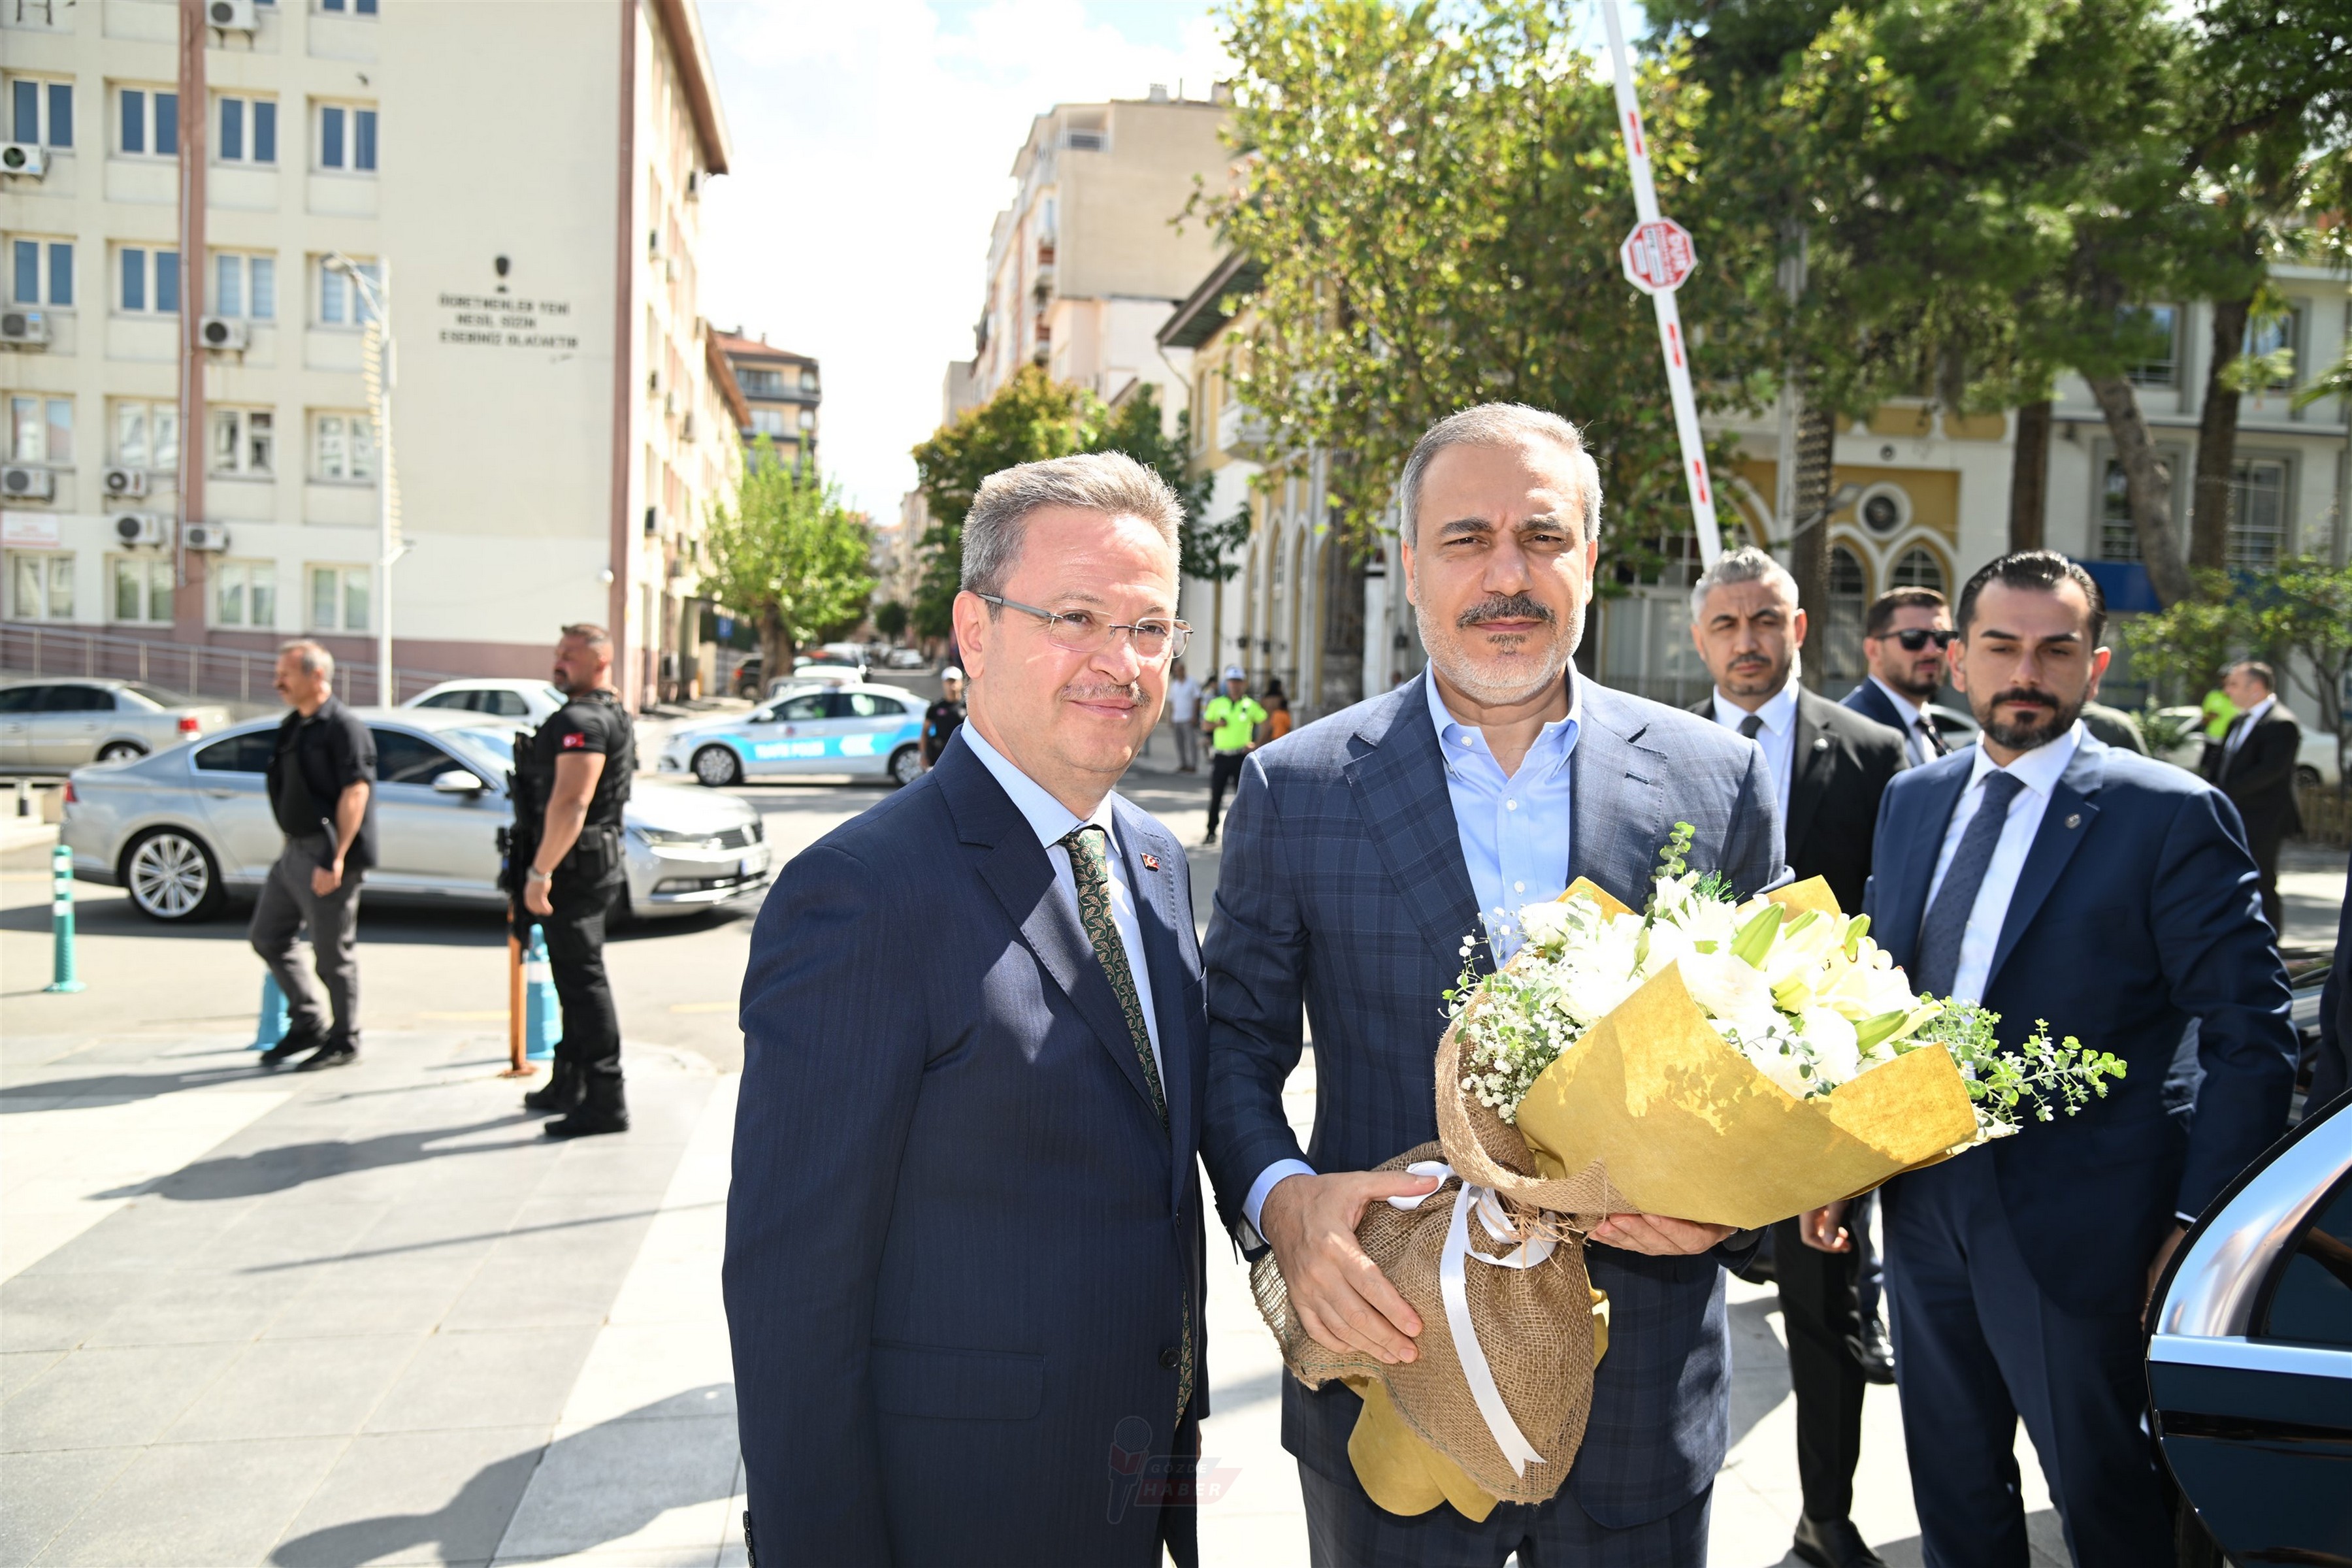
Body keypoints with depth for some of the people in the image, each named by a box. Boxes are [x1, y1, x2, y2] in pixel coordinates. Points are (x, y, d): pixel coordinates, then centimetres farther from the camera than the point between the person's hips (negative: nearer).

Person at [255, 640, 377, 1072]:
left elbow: (355, 794, -20)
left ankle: (343, 1041, 13)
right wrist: (292, 846, 18)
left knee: (332, 953, 0)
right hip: (295, 851, 10)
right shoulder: (294, 726, 14)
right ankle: (308, 1023, 26)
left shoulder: (344, 728, -15)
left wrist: (335, 859, -24)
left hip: (326, 856, -10)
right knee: (268, 936, 14)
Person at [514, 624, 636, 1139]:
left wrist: (539, 872, -25)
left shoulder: (581, 721, -17)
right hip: (596, 864, 11)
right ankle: (568, 1085, 29)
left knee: (583, 980, -8)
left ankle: (605, 1101, -5)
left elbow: (570, 805, -27)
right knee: (577, 979, 18)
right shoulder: (614, 715, 17)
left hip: (576, 866, -11)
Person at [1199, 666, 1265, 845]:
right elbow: (1205, 726, 9)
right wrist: (1216, 724, -13)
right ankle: (1211, 832, 12)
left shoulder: (1250, 705, 2)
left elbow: (1265, 722, 8)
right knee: (1216, 795, 4)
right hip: (1220, 756, 1)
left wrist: (1257, 744, -1)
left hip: (1241, 756, -1)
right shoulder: (1217, 703, 5)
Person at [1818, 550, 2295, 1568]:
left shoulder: (2172, 815, -10)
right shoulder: (1911, 800, 7)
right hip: (1922, 1208, 5)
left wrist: (2199, 1222, -15)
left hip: (2080, 1227, -5)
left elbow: (2252, 1037, -10)